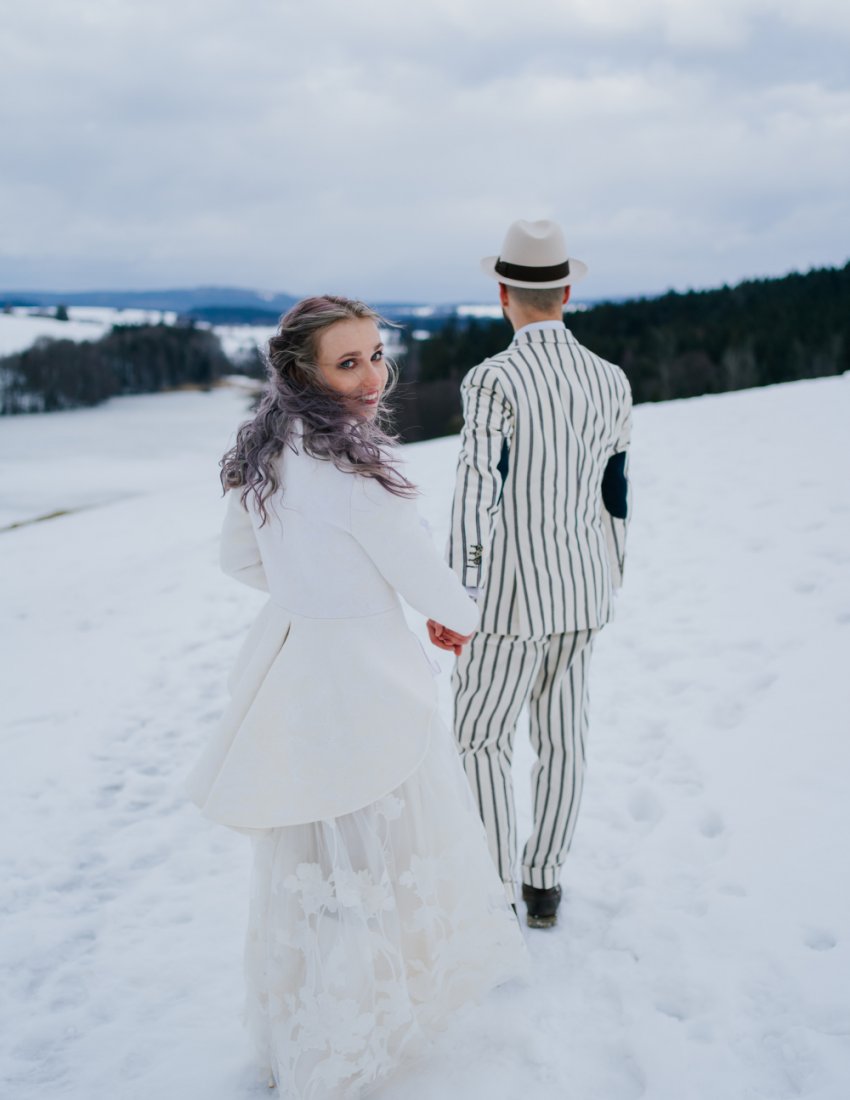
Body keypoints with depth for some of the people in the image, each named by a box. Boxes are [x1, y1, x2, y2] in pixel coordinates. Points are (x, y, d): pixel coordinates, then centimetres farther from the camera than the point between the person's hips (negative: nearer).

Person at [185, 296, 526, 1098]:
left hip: (285, 665, 9)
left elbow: (240, 560, 13)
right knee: (377, 867, 9)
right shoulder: (351, 463, -24)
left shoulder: (262, 452, 1)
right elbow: (420, 575, -16)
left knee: (304, 857, 24)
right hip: (359, 684, -9)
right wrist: (462, 619, 6)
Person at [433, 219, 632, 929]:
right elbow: (616, 493, 9)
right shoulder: (611, 380, 2)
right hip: (584, 591, 6)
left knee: (481, 738, 8)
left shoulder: (492, 381, -18)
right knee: (563, 738, 14)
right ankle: (544, 887, 28)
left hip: (513, 595, -6)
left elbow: (477, 498, -21)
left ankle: (499, 894, 12)